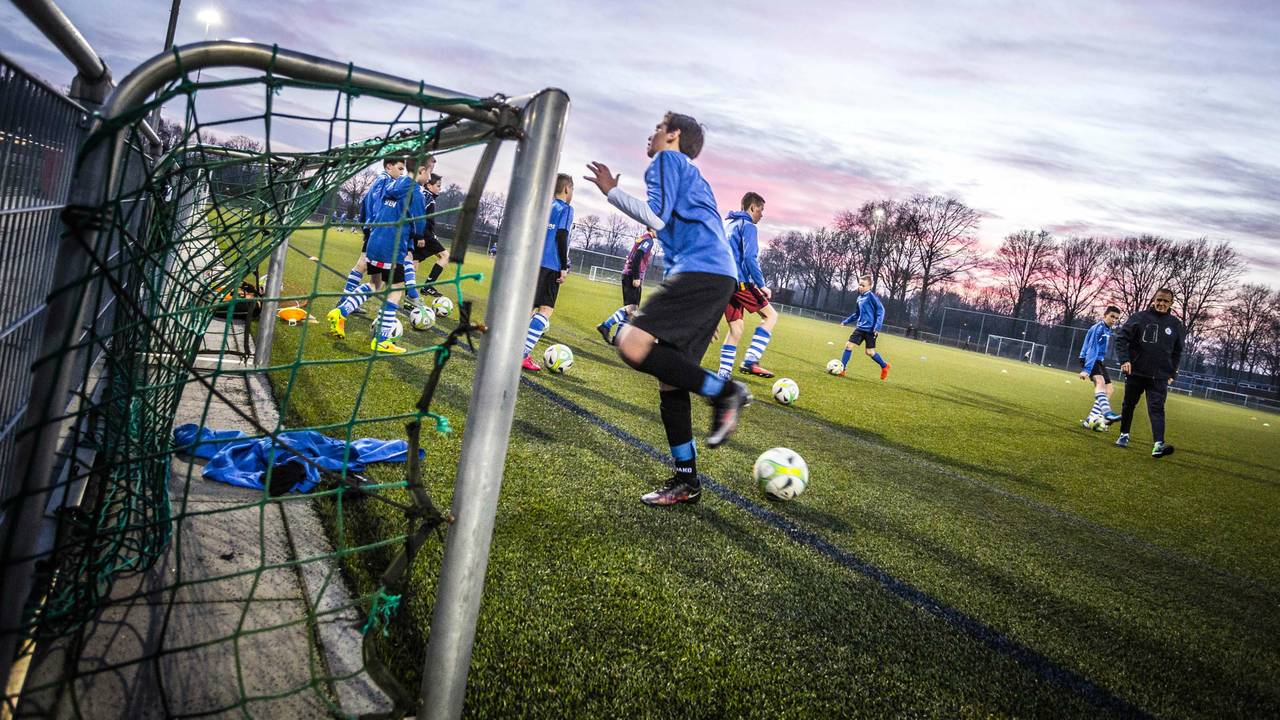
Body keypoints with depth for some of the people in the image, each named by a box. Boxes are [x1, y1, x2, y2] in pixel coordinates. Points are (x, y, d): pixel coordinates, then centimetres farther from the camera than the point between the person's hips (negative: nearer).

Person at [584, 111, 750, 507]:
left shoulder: (669, 159, 5)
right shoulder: (692, 176, 32)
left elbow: (656, 218, -8)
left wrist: (611, 191, 2)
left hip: (700, 272, -10)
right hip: (718, 278, 10)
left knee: (633, 345, -23)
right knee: (669, 378, 7)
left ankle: (723, 391, -16)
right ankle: (686, 480, 10)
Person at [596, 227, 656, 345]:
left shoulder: (641, 238, 21)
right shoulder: (648, 240, -7)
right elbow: (637, 258, -20)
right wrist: (636, 277, -23)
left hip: (628, 275, 10)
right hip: (632, 276, -10)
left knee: (629, 307, 10)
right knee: (632, 307, -15)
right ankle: (606, 326, -22)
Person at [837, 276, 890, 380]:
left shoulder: (871, 296, -12)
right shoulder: (859, 298, 11)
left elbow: (880, 310, -15)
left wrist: (877, 327, -21)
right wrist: (846, 321, 24)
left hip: (870, 329, -7)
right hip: (860, 328, 7)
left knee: (870, 352, -1)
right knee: (848, 345, -1)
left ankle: (884, 366, 23)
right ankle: (842, 369, 5)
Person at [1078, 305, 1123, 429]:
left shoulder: (1108, 330, 14)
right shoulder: (1098, 328, -14)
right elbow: (1092, 349, -24)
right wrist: (1086, 369, -30)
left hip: (1099, 361, 10)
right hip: (1088, 359, -10)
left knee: (1108, 390, 3)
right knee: (1100, 381, -33)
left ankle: (1090, 419, 1)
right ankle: (1106, 412, -53)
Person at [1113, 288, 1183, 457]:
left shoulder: (1176, 325, 7)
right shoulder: (1139, 317, -1)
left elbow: (1177, 352, 15)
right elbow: (1121, 338, -2)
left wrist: (1172, 373, 10)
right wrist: (1124, 359, -15)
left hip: (1160, 376, 0)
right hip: (1135, 372, 0)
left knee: (1157, 408, -11)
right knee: (1129, 404, 12)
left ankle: (1159, 444, -22)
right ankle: (1124, 435, 29)